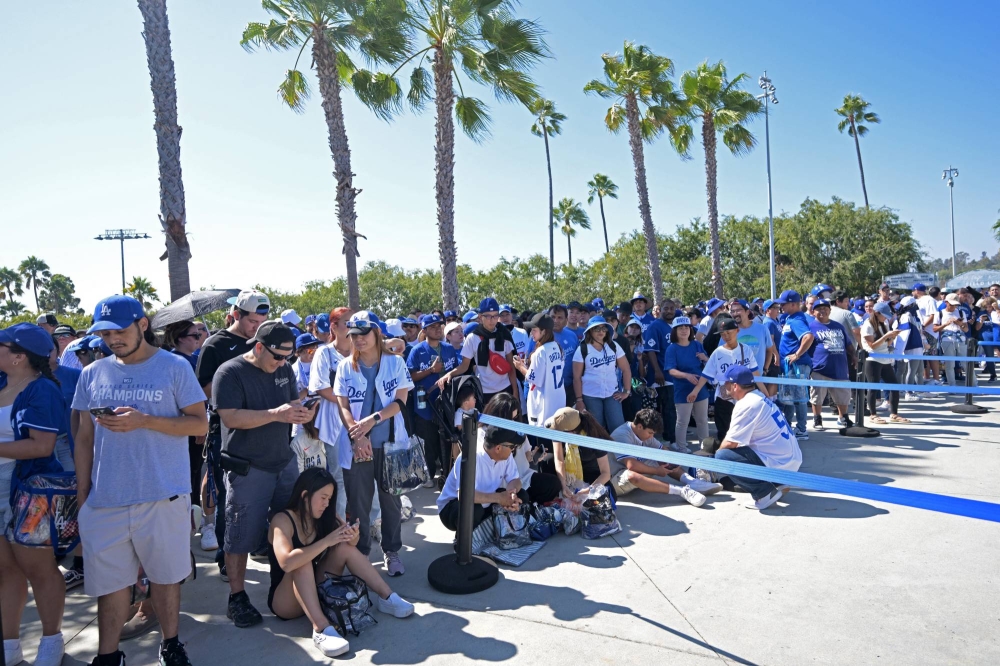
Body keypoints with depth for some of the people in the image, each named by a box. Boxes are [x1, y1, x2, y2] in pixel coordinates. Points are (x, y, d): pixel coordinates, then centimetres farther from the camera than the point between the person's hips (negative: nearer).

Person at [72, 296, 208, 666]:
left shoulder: (175, 367, -4)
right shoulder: (92, 374, 7)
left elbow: (200, 425, -6)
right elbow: (84, 437, 11)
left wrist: (144, 420, -18)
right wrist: (82, 493, 7)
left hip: (164, 497, -3)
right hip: (104, 498, 3)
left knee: (165, 575, 11)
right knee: (109, 579, 11)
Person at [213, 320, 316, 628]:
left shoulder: (284, 370, 7)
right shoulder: (230, 372, -13)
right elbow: (230, 417, -22)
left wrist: (302, 412, -11)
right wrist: (275, 414, -30)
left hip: (285, 462, 7)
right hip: (248, 469, -6)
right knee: (242, 536, 3)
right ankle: (237, 598, 18)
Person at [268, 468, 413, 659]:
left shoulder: (323, 516, -5)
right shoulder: (282, 520, -22)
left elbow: (349, 543, -5)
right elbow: (286, 562, -37)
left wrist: (353, 536, -28)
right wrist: (327, 541, -38)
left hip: (315, 591, 6)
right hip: (285, 602, -5)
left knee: (345, 547, -12)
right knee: (303, 563, -32)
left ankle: (386, 598, -11)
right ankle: (321, 629, -41)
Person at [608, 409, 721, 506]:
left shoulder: (644, 433, 4)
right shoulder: (622, 436, -23)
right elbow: (631, 465, -32)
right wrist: (656, 471, -19)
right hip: (616, 479, -9)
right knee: (632, 476, -40)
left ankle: (692, 483, -20)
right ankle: (682, 491, -43)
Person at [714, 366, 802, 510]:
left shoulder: (746, 405, -16)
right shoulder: (760, 398, 13)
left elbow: (731, 443, -15)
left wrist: (718, 451, 4)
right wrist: (722, 446, 19)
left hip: (778, 464, -10)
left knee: (722, 456, -15)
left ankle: (765, 492, -11)